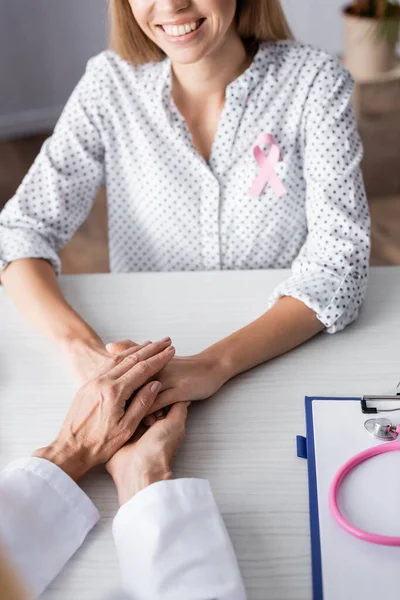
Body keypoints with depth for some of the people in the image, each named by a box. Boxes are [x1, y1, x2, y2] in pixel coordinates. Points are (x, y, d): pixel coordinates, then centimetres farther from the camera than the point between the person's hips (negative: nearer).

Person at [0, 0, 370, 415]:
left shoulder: (315, 82, -10)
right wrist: (82, 345, -25)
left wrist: (216, 363, -31)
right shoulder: (110, 83, -6)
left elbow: (338, 261, -16)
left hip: (286, 359, -1)